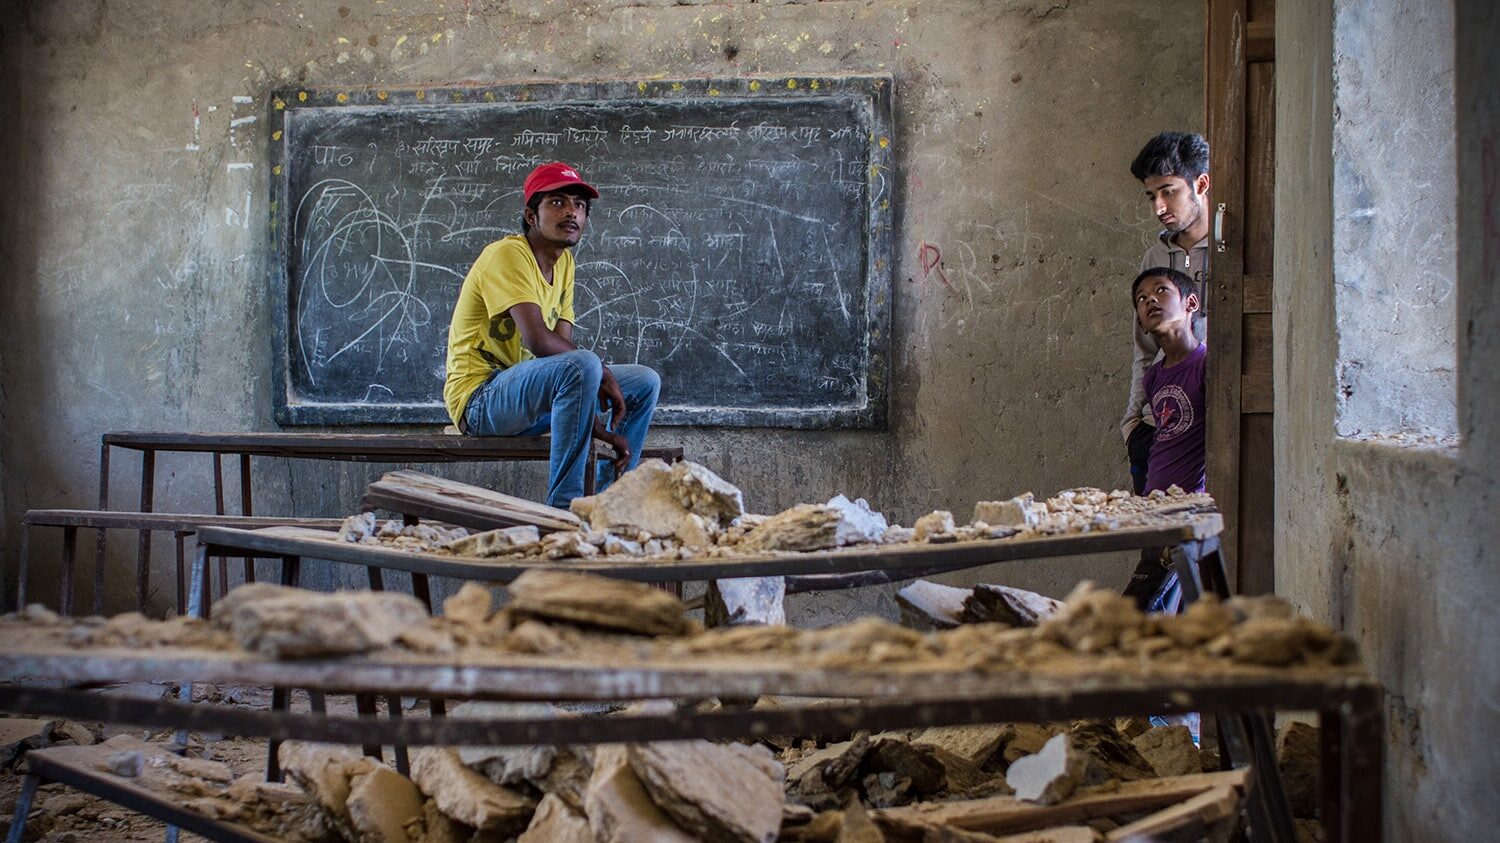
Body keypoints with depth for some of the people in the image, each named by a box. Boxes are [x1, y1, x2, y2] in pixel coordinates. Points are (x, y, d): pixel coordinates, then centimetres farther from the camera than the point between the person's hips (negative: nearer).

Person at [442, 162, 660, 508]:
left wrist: (600, 429, -6)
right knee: (583, 365, -34)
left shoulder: (564, 263, 12)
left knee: (645, 383, 9)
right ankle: (563, 505, -27)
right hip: (479, 398, -9)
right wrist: (603, 373, -18)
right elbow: (539, 340, -27)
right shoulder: (508, 255, -14)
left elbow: (562, 346, 5)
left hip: (525, 394, 9)